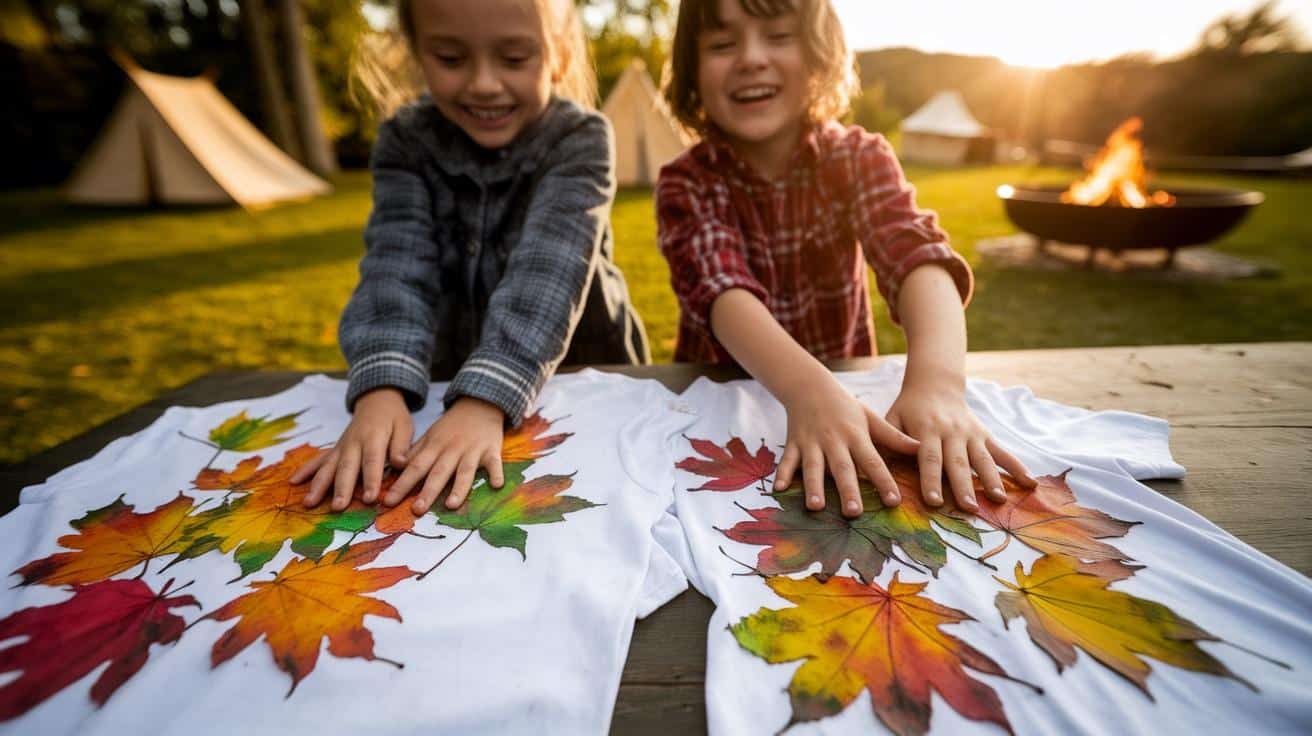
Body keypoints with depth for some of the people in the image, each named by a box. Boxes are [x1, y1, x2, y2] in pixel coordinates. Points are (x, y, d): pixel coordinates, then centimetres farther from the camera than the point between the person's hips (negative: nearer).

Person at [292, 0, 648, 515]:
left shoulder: (580, 140, -14)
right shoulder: (406, 142, -5)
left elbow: (545, 270, -28)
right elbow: (397, 265, -18)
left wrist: (484, 400, -40)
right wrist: (381, 389, -34)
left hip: (584, 380, -2)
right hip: (451, 380, 3)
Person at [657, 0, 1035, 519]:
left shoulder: (860, 158, -6)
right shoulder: (686, 184, -10)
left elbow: (919, 256, -24)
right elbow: (724, 291, -28)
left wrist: (937, 380, -44)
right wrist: (809, 390, -47)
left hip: (844, 386, 2)